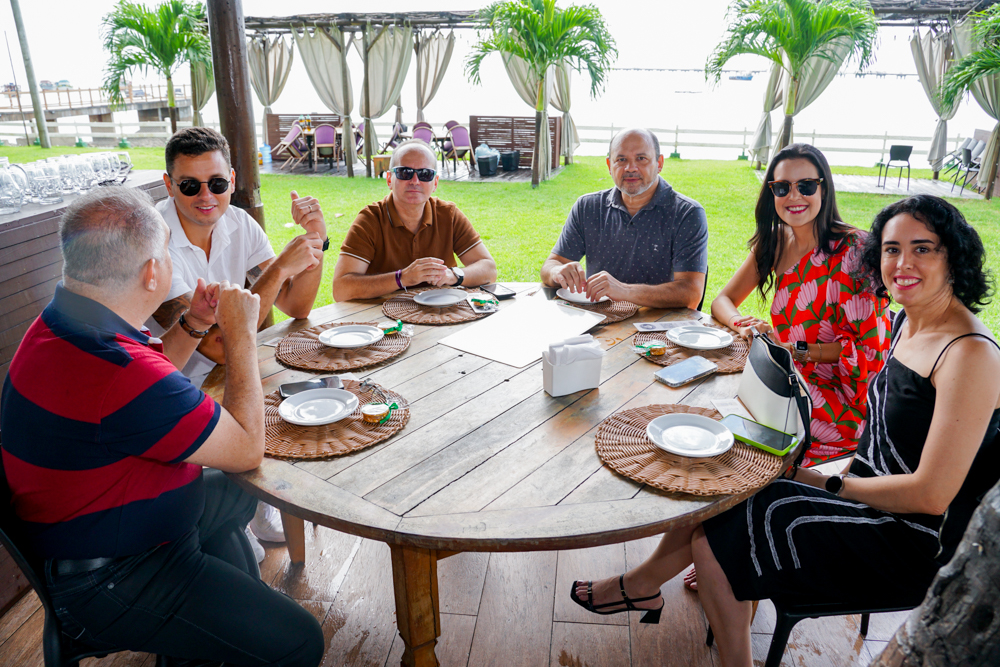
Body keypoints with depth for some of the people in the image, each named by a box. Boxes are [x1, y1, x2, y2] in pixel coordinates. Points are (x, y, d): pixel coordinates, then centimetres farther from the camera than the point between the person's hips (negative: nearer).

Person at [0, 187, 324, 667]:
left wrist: (193, 325, 5)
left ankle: (239, 599, 47)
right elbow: (247, 449, -22)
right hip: (106, 579, -10)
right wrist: (240, 334, -15)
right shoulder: (119, 373, -35)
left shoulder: (62, 322, -2)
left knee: (241, 492, 30)